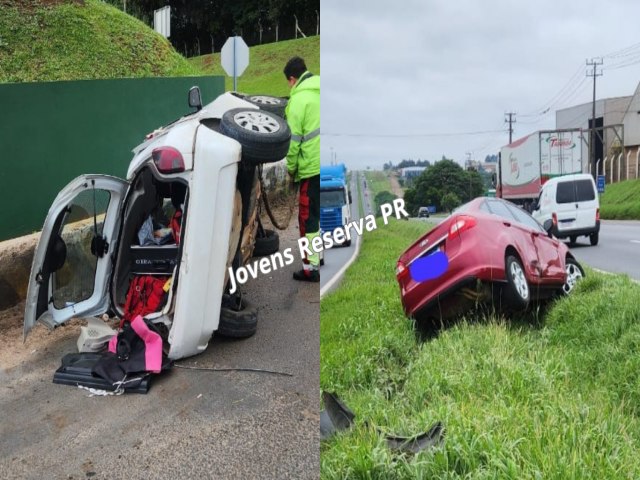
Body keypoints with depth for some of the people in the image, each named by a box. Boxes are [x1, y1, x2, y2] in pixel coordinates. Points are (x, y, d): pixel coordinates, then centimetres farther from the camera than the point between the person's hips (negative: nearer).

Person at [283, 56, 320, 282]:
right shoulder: (317, 92, 9)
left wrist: (290, 168, 1)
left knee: (309, 217, 1)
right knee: (316, 214, 18)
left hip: (312, 166, -7)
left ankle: (311, 267, 5)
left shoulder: (299, 99, -12)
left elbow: (293, 139, -11)